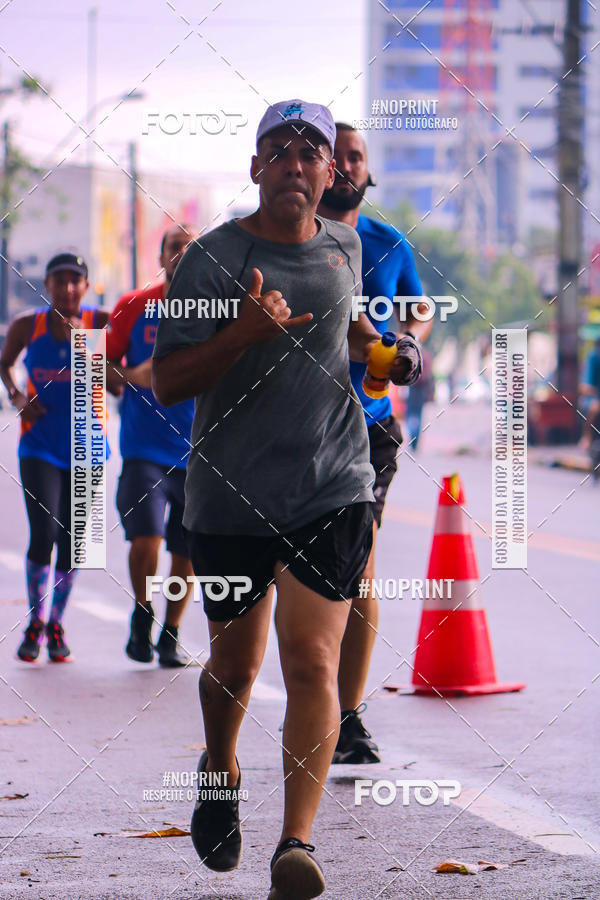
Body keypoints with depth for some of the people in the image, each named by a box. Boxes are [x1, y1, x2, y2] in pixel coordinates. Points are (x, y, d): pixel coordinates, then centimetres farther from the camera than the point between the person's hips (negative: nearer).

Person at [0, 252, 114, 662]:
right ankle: (35, 624, 6)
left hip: (84, 448, 1)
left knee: (71, 540, 6)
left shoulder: (101, 323, -4)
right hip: (40, 447, -1)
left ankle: (56, 625, 24)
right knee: (43, 533, -12)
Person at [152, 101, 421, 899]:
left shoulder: (343, 246, 8)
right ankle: (221, 772, 43)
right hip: (231, 496, -1)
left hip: (333, 489, 2)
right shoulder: (212, 258, -7)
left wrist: (381, 349, 12)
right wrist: (244, 333, -25)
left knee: (313, 662, -12)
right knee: (234, 663, 12)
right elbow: (167, 383, -12)